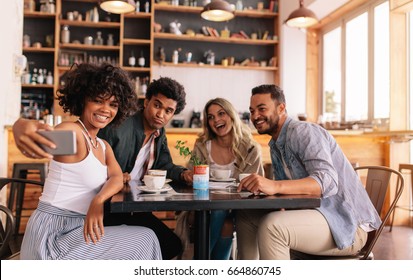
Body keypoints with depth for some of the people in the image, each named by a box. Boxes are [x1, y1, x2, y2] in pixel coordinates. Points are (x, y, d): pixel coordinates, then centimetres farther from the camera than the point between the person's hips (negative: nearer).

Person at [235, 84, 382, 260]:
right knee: (245, 216, 4)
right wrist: (255, 185, -10)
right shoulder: (275, 145, 15)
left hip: (347, 225, -9)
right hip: (313, 214, 9)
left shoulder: (303, 131, -14)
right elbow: (287, 188, 11)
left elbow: (327, 181, -28)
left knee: (271, 225, -31)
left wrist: (275, 186, -42)